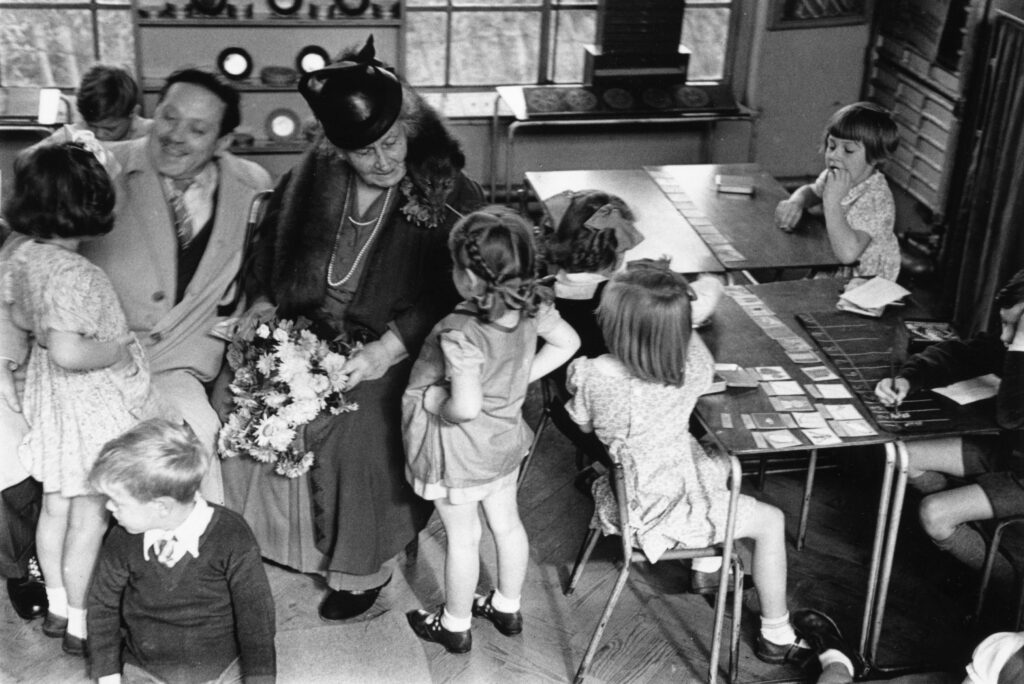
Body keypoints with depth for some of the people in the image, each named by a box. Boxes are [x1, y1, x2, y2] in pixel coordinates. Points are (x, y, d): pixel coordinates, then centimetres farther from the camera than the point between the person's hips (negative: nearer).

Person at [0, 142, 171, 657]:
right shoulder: (76, 276, -30)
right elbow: (66, 352, -35)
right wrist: (116, 351, -20)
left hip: (48, 397, 9)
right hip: (92, 405, -9)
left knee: (55, 506, 21)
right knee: (89, 518, 5)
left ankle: (57, 607, 37)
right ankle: (80, 625, 17)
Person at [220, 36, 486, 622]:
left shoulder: (448, 198, -11)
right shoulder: (312, 180, 3)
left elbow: (449, 294, -15)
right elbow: (273, 245, 18)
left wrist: (386, 350, -23)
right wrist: (264, 303, 3)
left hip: (388, 351, -4)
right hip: (302, 335, 5)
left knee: (360, 430, -22)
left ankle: (364, 568, 3)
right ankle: (275, 533, 16)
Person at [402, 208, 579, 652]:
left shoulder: (461, 333, -35)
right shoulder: (531, 306, -14)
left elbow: (466, 407, -39)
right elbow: (567, 342, 2)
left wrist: (434, 401, -19)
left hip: (460, 453, -7)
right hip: (506, 438, 7)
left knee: (462, 537, 13)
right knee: (507, 522, 24)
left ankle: (455, 627, 35)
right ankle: (508, 608, 46)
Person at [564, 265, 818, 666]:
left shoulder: (591, 375, -26)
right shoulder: (690, 369, -26)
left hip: (623, 495, 4)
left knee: (719, 466, 31)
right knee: (771, 521, 17)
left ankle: (708, 562, 48)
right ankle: (776, 636, 28)